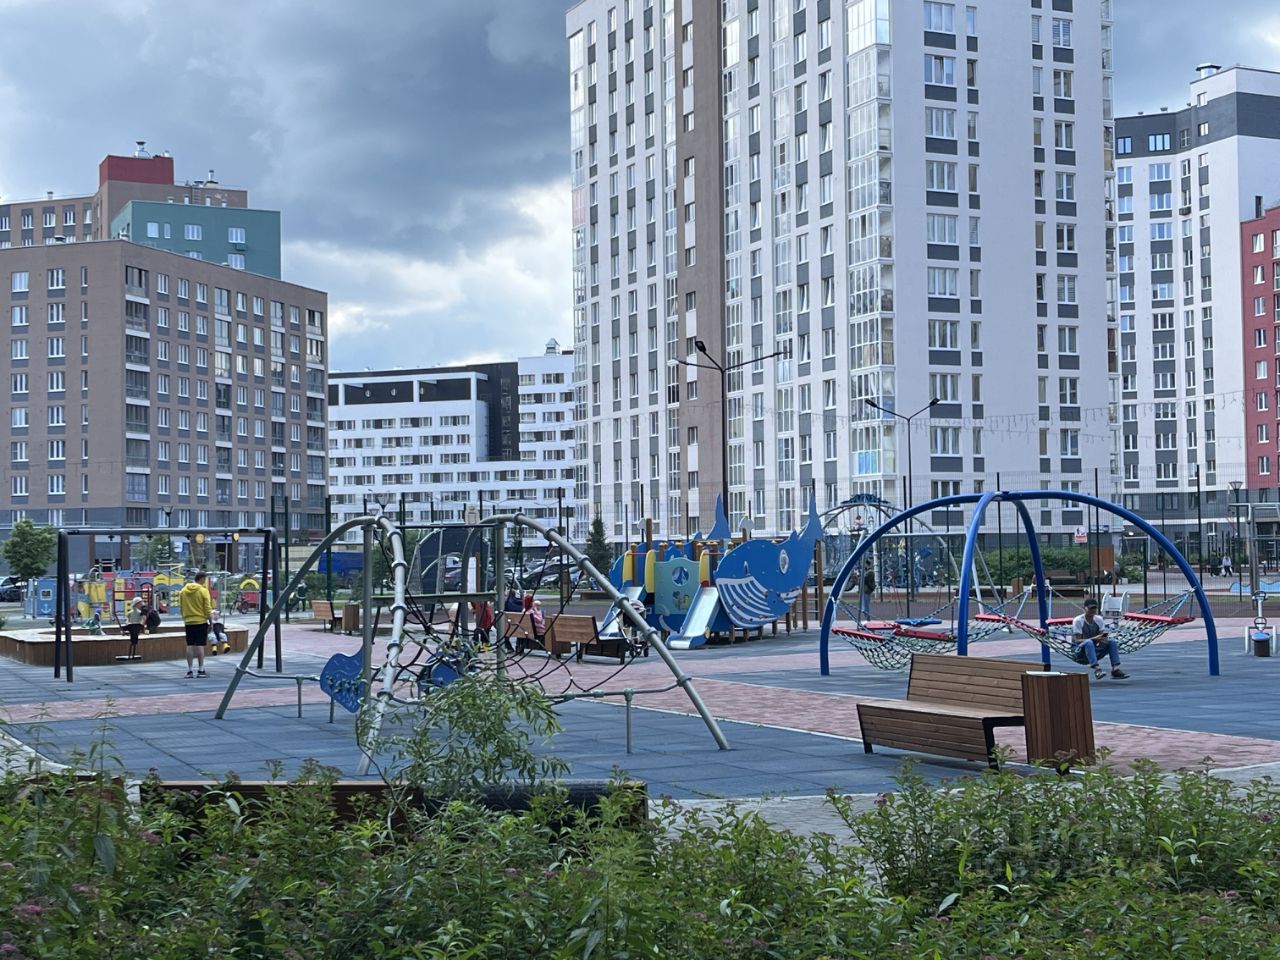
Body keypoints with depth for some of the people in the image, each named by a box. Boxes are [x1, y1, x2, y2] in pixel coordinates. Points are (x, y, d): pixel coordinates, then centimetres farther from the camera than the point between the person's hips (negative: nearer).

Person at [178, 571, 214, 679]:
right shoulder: (203, 590, -10)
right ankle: (200, 670, 1)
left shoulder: (183, 591, 4)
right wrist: (211, 621, 0)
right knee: (200, 645, 0)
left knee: (190, 645, 7)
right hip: (201, 621, -4)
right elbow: (207, 608, -10)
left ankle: (189, 670, 7)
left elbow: (181, 607, 8)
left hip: (188, 622, 4)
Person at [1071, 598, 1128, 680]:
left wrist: (1104, 639, -27)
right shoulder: (1078, 621, -13)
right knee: (1089, 642, -36)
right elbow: (1077, 641, -20)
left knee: (1112, 642, -14)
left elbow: (1103, 636, -2)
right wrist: (1094, 639, -33)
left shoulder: (1099, 619, 3)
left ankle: (1115, 669, -25)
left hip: (1093, 651, 6)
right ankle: (1097, 669, -48)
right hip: (1078, 651, -6)